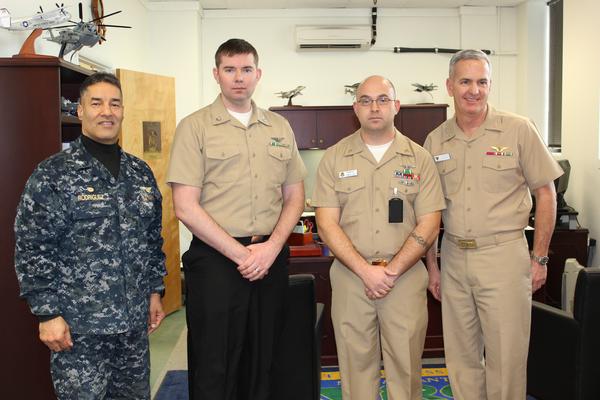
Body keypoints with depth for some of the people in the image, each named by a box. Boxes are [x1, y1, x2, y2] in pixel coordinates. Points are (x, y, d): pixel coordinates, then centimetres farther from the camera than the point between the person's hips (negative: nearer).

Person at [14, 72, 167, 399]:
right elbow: (32, 250, -9)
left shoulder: (141, 172, 8)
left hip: (135, 323, 5)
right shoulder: (53, 174, -8)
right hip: (78, 328, -5)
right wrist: (48, 313, -11)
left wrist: (155, 291, 13)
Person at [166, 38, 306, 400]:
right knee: (213, 370, 6)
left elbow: (295, 196, 11)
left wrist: (272, 247, -5)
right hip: (216, 259, -3)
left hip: (272, 257, 4)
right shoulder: (195, 127, -2)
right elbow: (186, 207, -8)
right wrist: (240, 254, -12)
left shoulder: (280, 127, 11)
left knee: (262, 363, 14)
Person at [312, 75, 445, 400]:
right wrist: (366, 271, -12)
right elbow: (327, 224, -2)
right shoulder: (334, 158, 4)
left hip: (406, 276, 0)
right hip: (350, 276, 0)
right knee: (356, 364, 9)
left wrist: (391, 270, -11)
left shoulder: (419, 158, 4)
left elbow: (428, 226, -1)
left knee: (406, 368, 7)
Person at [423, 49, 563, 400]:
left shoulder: (519, 130, -4)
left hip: (504, 256, -3)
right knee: (461, 357, 14)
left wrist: (540, 259, -2)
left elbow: (546, 195, 0)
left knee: (506, 357, 5)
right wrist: (432, 264, 9)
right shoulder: (436, 141, 5)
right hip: (453, 258, 4)